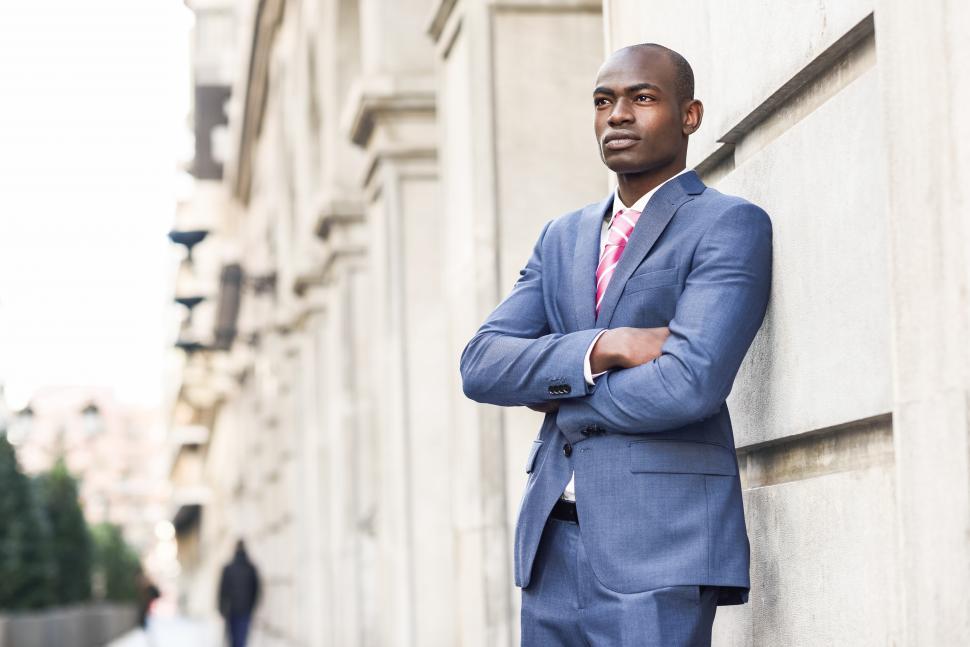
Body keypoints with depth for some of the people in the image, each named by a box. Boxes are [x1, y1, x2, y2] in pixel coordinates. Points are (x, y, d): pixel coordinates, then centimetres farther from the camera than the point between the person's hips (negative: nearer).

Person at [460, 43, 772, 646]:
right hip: (553, 543, 6)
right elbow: (481, 365, 5)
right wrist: (601, 348, -11)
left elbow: (688, 384, -16)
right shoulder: (564, 236, 18)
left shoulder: (731, 226, -2)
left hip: (660, 548, -6)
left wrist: (560, 394, -2)